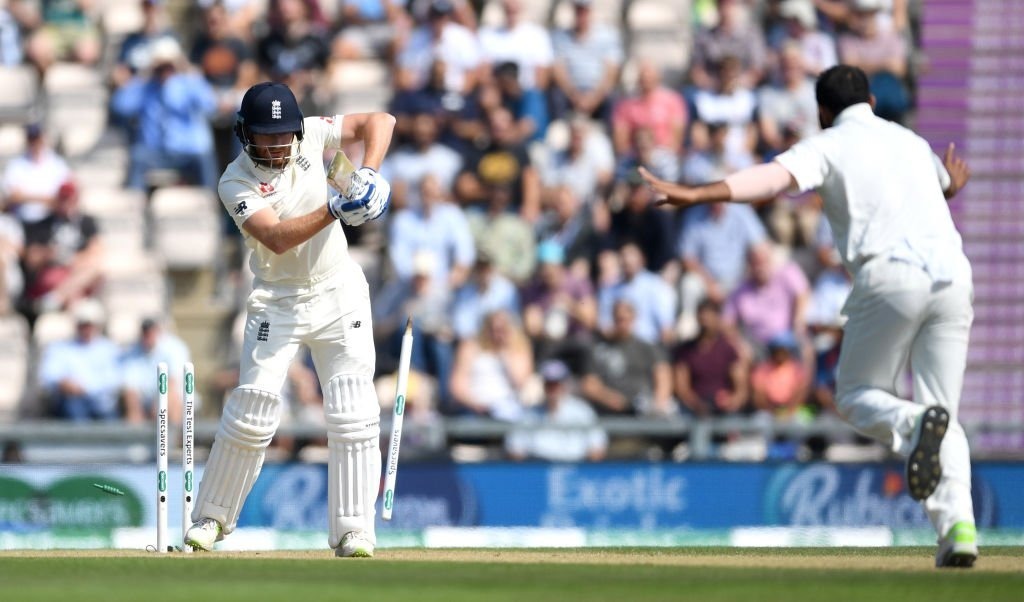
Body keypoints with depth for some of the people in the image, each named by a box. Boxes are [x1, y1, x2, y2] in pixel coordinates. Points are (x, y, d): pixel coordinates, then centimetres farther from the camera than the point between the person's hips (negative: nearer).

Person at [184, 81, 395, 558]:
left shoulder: (309, 137, -4)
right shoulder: (236, 183, -15)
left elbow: (379, 121, 0)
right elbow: (278, 238, -29)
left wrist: (368, 173, -17)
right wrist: (335, 209, -40)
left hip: (339, 293, 3)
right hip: (277, 304, -3)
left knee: (354, 416, -7)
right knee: (251, 412, -6)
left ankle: (353, 532, -5)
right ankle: (211, 518, 12)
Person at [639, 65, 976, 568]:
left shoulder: (828, 145, 10)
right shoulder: (910, 141, 28)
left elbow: (773, 177, -11)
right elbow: (947, 181, 51)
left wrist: (696, 195, -20)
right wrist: (950, 183, 77)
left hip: (890, 278, -5)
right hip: (952, 276, 5)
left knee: (857, 396, 11)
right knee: (942, 410, 10)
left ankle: (913, 424, -25)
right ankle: (958, 523, -12)